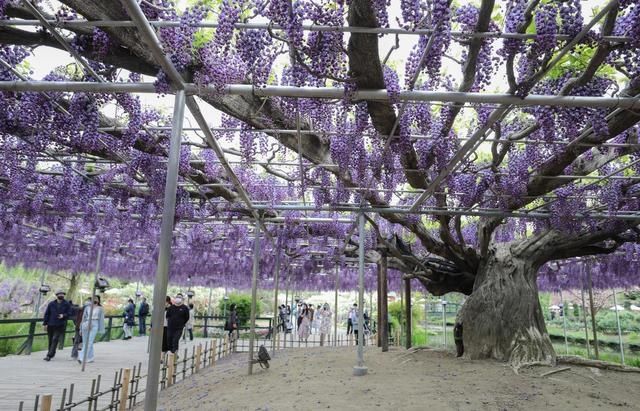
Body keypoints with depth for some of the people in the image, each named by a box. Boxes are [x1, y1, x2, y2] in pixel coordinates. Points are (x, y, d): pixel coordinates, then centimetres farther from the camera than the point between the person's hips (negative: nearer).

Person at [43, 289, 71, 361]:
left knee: (55, 339, -12)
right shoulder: (51, 304, 5)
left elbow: (69, 313, 0)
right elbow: (47, 314, 8)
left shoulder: (67, 304, 2)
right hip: (51, 325, 3)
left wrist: (63, 315, -21)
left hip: (60, 326, -3)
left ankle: (49, 355, -12)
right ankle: (51, 353, 29)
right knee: (50, 340, 11)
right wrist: (45, 324, 4)